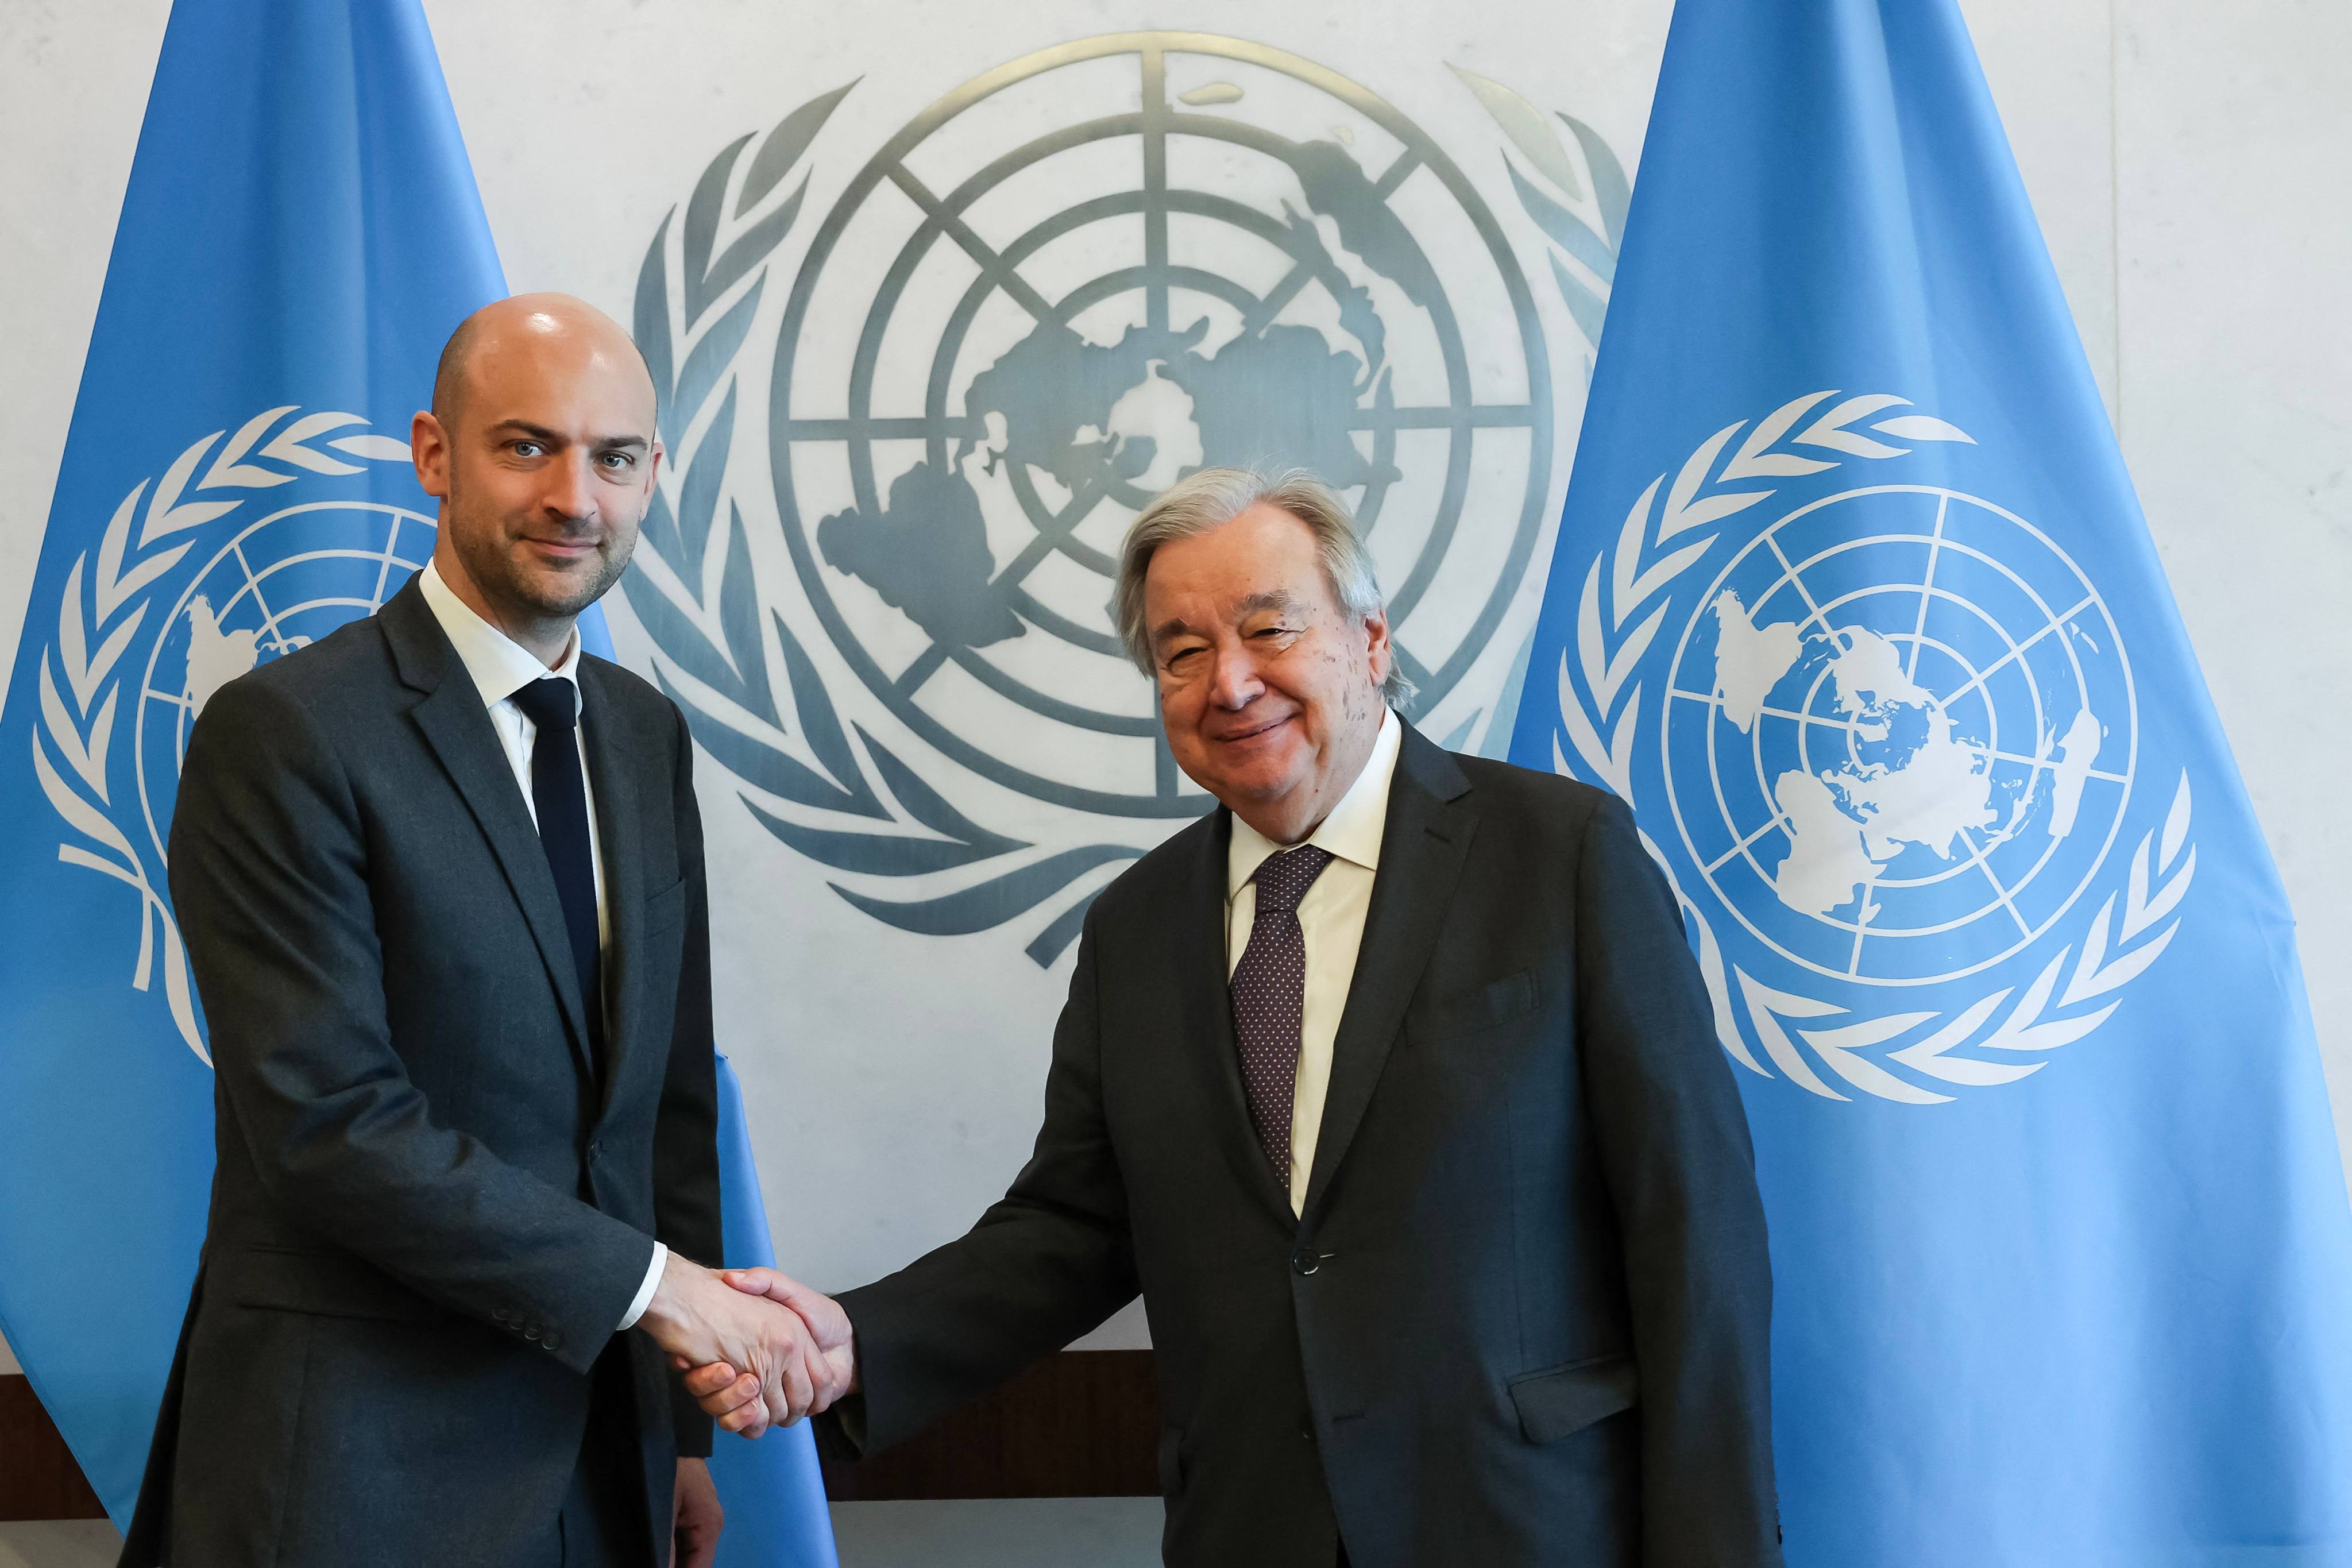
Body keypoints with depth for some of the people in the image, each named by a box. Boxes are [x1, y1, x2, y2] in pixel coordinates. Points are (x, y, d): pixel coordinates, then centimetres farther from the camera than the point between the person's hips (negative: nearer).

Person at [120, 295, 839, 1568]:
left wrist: (684, 1429, 12)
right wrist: (653, 1283, -17)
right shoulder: (284, 734, -12)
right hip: (356, 1464, -6)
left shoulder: (646, 735, 10)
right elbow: (330, 1118, -19)